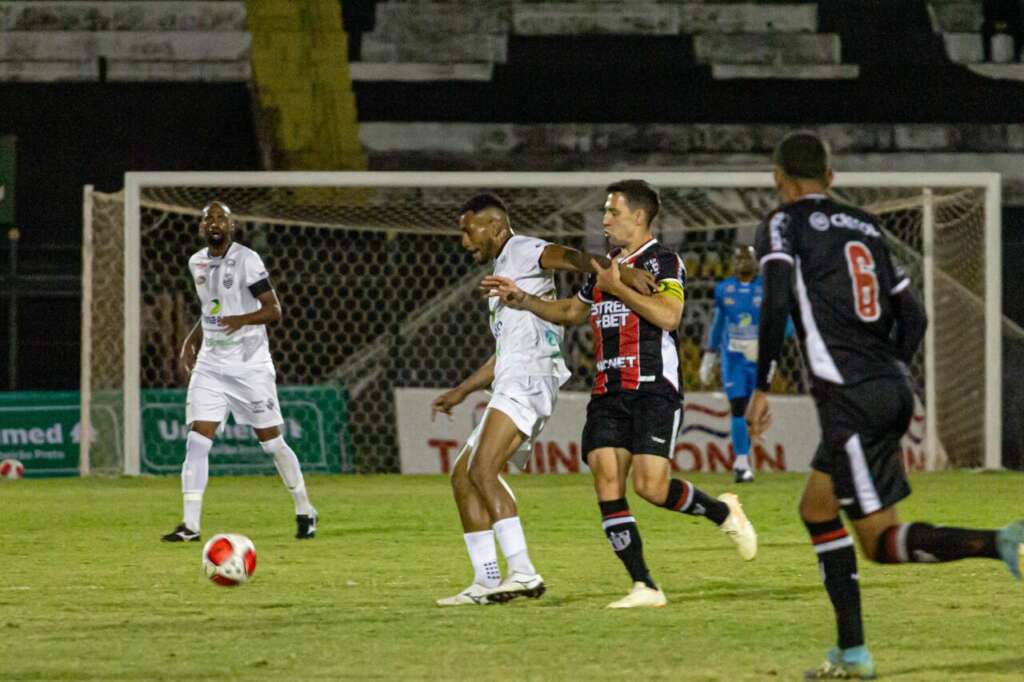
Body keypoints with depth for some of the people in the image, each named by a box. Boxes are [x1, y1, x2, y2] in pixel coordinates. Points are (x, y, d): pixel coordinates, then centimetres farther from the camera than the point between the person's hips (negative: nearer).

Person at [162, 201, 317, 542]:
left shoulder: (247, 260, -11)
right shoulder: (197, 263, 9)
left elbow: (274, 309, -14)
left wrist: (242, 320, -30)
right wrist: (190, 342, 12)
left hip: (250, 364, -5)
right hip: (211, 364, 5)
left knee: (271, 441, 3)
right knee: (197, 441, -8)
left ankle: (305, 511, 21)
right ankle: (190, 524, -9)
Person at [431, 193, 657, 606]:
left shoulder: (522, 252, -1)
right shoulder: (502, 271, 29)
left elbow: (567, 257, -22)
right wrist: (461, 392, 38)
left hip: (527, 382, -10)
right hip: (511, 388, 10)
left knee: (482, 470, -23)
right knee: (462, 475, 10)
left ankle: (522, 572, -32)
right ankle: (487, 583, 8)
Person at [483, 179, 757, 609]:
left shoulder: (663, 262, -4)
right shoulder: (605, 267, 20)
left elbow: (668, 316, -19)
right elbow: (571, 312, 34)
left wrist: (618, 287, -15)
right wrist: (522, 300, 23)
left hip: (654, 391, -7)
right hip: (608, 393, 7)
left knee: (651, 486, -16)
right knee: (606, 482, -8)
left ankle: (723, 512, 14)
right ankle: (644, 587, -7)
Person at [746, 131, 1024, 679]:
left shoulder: (783, 225, 0)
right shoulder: (865, 227, 19)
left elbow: (776, 304, -15)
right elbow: (913, 316, 18)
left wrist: (761, 388, -10)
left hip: (850, 400, -7)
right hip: (894, 392, 7)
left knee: (881, 540, -7)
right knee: (816, 508, 19)